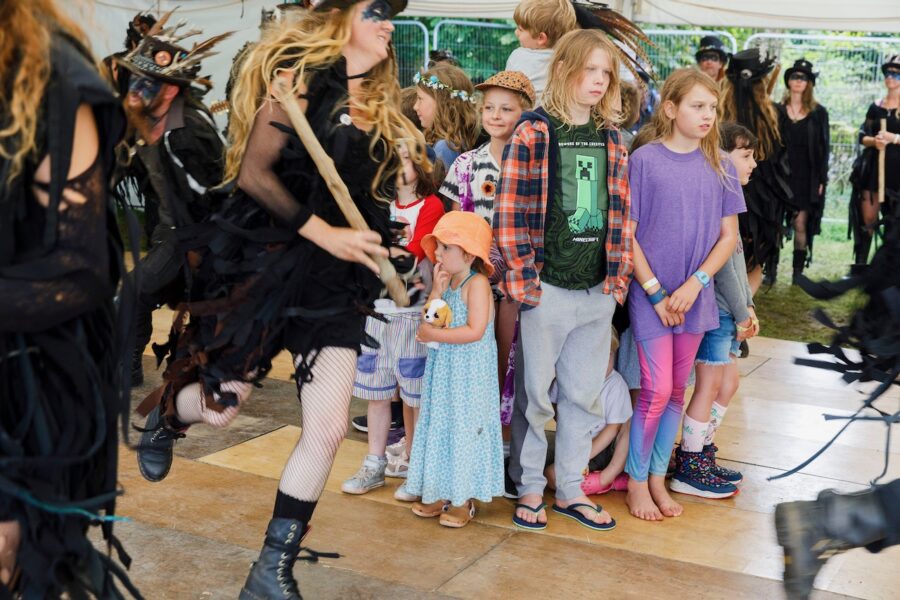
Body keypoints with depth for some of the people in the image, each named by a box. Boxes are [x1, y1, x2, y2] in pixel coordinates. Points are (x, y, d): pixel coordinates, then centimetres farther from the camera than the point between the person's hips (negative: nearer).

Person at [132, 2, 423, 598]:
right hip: (267, 263, -5)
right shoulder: (302, 78, -8)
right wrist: (322, 233, -20)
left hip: (337, 283, 5)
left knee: (328, 429, -3)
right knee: (221, 407, 5)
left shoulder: (381, 110, 12)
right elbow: (254, 173, -16)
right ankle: (167, 413, 45)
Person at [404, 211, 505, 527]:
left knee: (464, 429, 0)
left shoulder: (477, 283, -15)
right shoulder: (447, 282, 9)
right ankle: (439, 493, 23)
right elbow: (428, 324, 4)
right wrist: (437, 289, -6)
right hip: (442, 370, 8)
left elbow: (475, 331, -23)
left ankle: (463, 500, 11)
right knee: (440, 428, 12)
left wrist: (433, 334, -19)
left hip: (468, 373, -8)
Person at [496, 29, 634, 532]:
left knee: (585, 395, 12)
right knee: (535, 392, 7)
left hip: (599, 293, 5)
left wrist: (618, 278, 6)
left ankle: (570, 490, 26)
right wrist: (523, 280, -13)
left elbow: (620, 212, 12)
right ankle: (530, 488, 22)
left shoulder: (611, 138, 9)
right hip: (548, 289, -5)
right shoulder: (534, 132, -8)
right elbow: (511, 212, -11)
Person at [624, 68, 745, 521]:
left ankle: (658, 478, 25)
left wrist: (694, 284, -10)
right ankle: (637, 482, 14)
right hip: (650, 295, -4)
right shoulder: (644, 159, -8)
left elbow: (728, 236, 4)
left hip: (695, 296, 4)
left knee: (676, 391, 11)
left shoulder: (719, 165, 3)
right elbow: (626, 233, -8)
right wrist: (655, 292, -11)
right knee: (656, 391, -4)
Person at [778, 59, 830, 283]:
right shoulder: (778, 111, 6)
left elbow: (824, 147, 4)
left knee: (801, 225, -3)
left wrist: (821, 179, -3)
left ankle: (798, 271, 4)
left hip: (806, 178, -1)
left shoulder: (819, 113, 5)